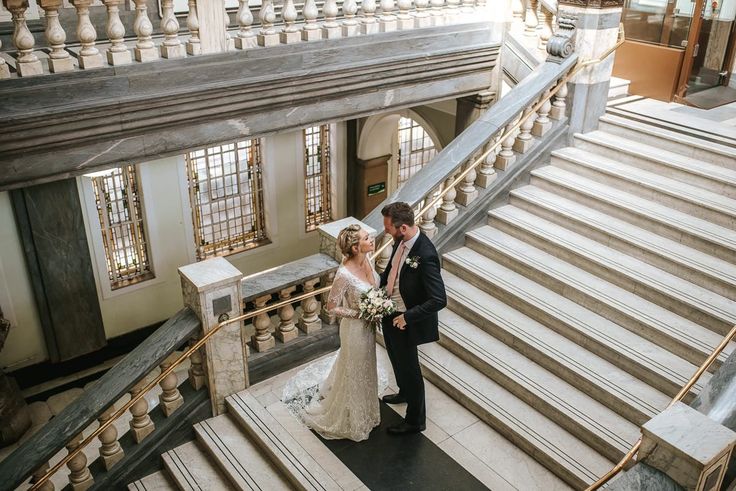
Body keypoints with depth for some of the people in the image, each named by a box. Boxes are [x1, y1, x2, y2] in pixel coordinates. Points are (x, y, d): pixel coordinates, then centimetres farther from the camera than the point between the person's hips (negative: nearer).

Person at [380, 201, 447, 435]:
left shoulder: (425, 255, -33)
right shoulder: (401, 240, -8)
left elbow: (439, 300, -31)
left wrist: (407, 317, -26)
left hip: (404, 321, -8)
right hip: (389, 311, 8)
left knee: (409, 368, 12)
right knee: (397, 359, 30)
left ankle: (415, 420, 33)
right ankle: (404, 392, 58)